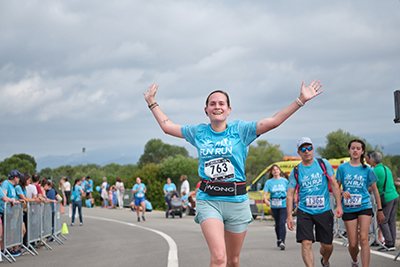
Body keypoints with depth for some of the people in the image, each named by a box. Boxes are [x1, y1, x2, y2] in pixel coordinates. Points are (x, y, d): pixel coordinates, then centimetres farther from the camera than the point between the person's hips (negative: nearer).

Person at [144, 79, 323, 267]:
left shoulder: (240, 130, 3)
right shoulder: (198, 132, 9)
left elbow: (273, 121, -5)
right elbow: (167, 126, 21)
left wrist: (301, 100, -11)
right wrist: (152, 103, 26)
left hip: (236, 200, 0)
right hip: (207, 200, 0)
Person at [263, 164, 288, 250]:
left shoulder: (285, 181, 4)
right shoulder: (269, 182, 2)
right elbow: (265, 194, -5)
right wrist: (266, 200, -25)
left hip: (283, 205, -1)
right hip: (274, 205, 2)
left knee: (282, 223, -15)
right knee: (277, 223, 12)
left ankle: (282, 241, -22)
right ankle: (278, 240, 27)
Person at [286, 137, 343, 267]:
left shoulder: (324, 164, 2)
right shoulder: (296, 171, 2)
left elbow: (334, 184, 4)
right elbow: (290, 194, 3)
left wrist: (339, 205, -3)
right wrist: (289, 215, -6)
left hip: (324, 211, 1)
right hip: (304, 212, -1)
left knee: (327, 245, 8)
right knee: (306, 243, -16)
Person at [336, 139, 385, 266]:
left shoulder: (367, 170, 4)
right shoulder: (342, 168, 4)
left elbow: (375, 190, 11)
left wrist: (380, 210, 10)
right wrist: (342, 192, -14)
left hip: (365, 207, -1)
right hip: (348, 209, 1)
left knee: (364, 238, -17)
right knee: (353, 244, 3)